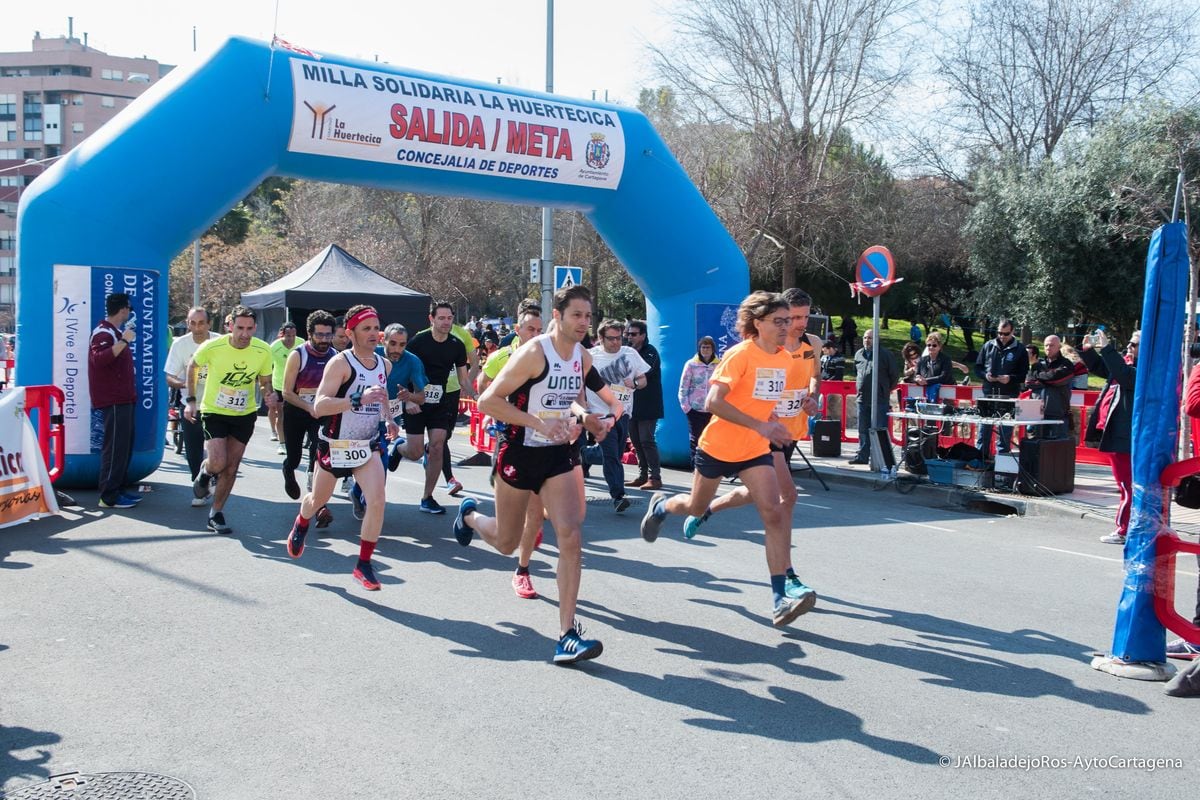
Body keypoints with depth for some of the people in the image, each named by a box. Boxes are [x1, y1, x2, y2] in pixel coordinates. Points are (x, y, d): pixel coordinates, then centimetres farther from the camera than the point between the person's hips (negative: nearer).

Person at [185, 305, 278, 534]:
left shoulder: (263, 351, -14)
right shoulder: (212, 347, -20)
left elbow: (265, 382, 1)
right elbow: (193, 367, 1)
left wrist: (269, 394, -22)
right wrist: (191, 400, -2)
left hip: (245, 414, 2)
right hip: (214, 412, -2)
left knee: (231, 468, 6)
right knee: (218, 463, -16)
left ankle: (216, 514, 24)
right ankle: (205, 471, 23)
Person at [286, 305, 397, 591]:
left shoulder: (385, 364, 2)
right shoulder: (340, 363, -18)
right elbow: (319, 407, -28)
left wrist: (388, 419, 7)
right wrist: (359, 400, -39)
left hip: (368, 446, 4)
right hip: (335, 446, -4)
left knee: (377, 500, -16)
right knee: (318, 499, 18)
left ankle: (364, 565, -2)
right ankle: (301, 524, 55)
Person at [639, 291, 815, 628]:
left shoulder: (785, 359, 1)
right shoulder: (740, 354, -19)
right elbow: (713, 402, -27)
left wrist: (774, 424, 3)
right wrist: (761, 426, -32)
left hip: (756, 451, 4)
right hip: (718, 447, -4)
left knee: (774, 513, -14)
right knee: (696, 507, 17)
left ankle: (779, 600, -15)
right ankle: (660, 505, 54)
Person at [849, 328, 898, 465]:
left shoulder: (885, 354, -6)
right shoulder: (859, 354, 12)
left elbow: (895, 374, 0)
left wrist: (887, 389, 8)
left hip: (879, 399, -6)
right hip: (862, 398, 6)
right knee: (863, 430, 11)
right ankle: (862, 455, 18)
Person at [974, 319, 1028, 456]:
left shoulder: (1020, 349, 2)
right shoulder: (988, 345, 9)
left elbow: (1025, 374, 0)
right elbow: (978, 367, 13)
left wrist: (1010, 378, -17)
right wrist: (985, 375, -8)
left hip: (1009, 395, -2)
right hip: (989, 393, 2)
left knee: (1005, 431, 3)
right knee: (984, 429, 5)